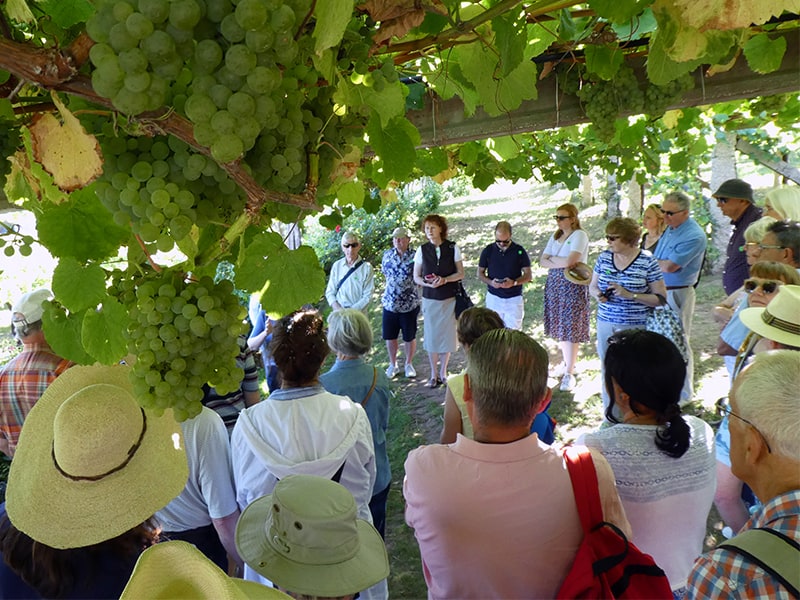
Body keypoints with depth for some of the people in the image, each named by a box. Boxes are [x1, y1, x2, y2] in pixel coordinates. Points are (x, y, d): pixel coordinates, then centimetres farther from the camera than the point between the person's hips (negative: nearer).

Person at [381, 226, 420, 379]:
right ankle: (393, 365, 29)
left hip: (410, 304, -3)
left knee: (409, 337, 10)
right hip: (390, 303, 3)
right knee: (389, 337, 11)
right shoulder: (387, 255, 2)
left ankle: (409, 364, 29)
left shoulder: (414, 256, -10)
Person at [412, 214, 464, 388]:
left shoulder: (453, 248, -2)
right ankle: (434, 374, 17)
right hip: (430, 299, 1)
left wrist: (444, 280, -17)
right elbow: (416, 277, 4)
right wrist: (428, 283, -16)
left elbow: (461, 274, 0)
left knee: (447, 334, 4)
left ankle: (443, 372, 21)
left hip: (449, 298, 0)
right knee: (432, 336, 3)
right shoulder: (422, 250, 0)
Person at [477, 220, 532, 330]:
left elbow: (528, 275, -1)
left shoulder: (519, 251, -4)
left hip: (514, 299, -1)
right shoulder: (488, 250, -1)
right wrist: (490, 282, -14)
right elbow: (480, 273, 7)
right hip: (493, 298, 1)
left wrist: (514, 282, -20)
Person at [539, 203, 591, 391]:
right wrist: (562, 263, -11)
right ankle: (567, 363, 26)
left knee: (570, 329, -4)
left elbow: (569, 261, -23)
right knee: (560, 327, 11)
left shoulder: (580, 235, -10)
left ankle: (569, 373, 3)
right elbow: (542, 261, 5)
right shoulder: (555, 236, 13)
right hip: (554, 285, 7)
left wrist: (552, 258, -5)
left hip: (573, 287, -7)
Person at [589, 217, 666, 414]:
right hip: (606, 324, 4)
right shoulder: (604, 257, 5)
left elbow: (660, 298, -8)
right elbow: (592, 285, 16)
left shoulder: (647, 261, -8)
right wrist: (598, 294, -7)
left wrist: (629, 295, -19)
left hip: (635, 328, -4)